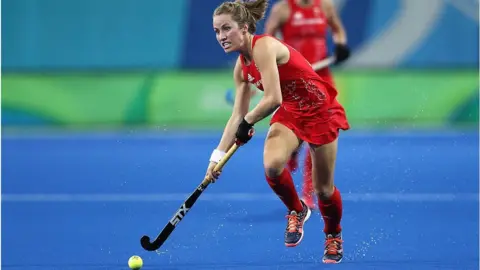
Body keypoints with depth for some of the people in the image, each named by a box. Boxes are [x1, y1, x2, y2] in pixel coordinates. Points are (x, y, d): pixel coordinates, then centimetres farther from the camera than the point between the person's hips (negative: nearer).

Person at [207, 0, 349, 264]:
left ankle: (334, 235, 35)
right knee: (272, 165, -23)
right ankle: (296, 211, 6)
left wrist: (247, 123, -15)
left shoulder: (264, 46, -26)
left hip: (320, 112, -6)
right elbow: (237, 115, 3)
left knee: (323, 188, 4)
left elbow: (272, 99, -32)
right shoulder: (242, 67, 0)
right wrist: (218, 156, -2)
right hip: (290, 113, 6)